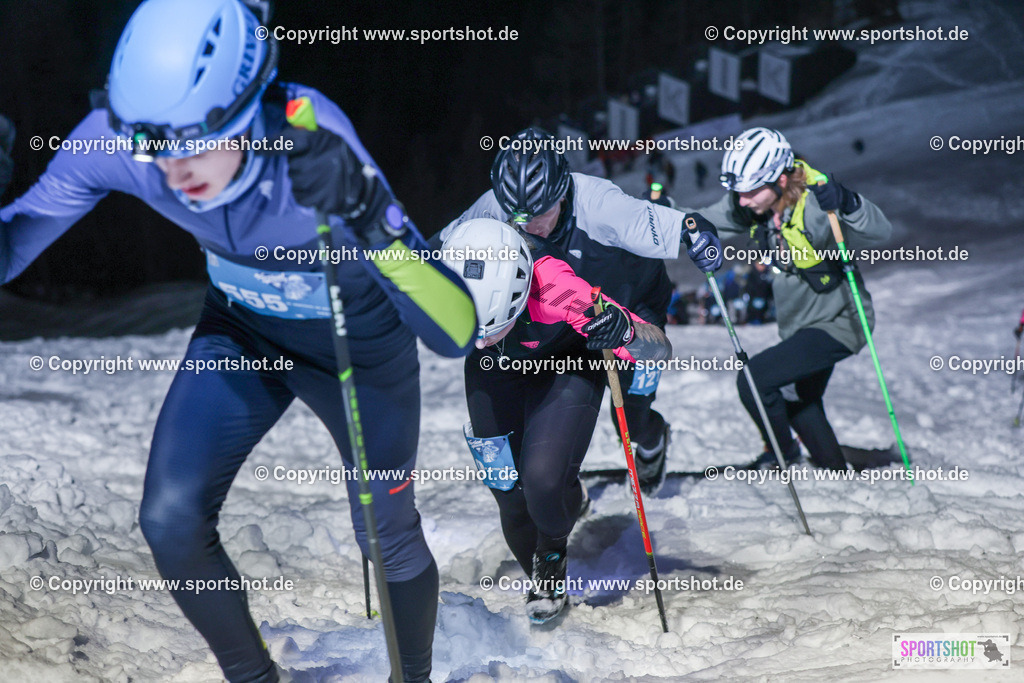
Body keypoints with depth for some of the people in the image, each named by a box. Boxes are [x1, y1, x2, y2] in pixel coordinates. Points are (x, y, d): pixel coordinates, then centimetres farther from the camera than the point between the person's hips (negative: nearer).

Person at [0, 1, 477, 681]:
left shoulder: (315, 151, -40)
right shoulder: (115, 138, -28)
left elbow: (457, 331, -44)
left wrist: (368, 218, -59)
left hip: (362, 341, -3)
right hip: (242, 332, 3)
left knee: (388, 539, 9)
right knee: (172, 521, -9)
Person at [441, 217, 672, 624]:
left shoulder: (554, 286, -42)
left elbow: (659, 349, -35)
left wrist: (623, 333, -55)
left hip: (565, 366, -3)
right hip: (495, 376, 3)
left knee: (543, 478, -21)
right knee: (510, 494, 1)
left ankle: (553, 547, 17)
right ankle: (540, 578, 35)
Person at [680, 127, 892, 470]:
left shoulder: (814, 207, -30)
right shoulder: (753, 207, -9)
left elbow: (880, 231, -37)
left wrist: (847, 203, -54)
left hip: (838, 323, -9)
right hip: (798, 325, 9)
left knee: (753, 380, -19)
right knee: (801, 407, 23)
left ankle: (782, 454, 6)